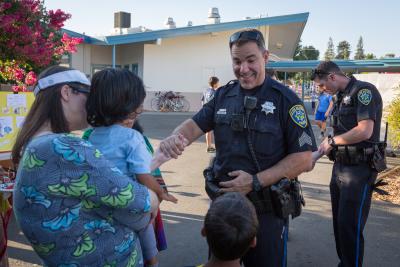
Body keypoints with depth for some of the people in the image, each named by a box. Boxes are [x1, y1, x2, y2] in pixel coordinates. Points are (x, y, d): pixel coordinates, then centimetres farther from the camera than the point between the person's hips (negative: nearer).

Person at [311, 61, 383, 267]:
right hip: (340, 166, 9)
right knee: (339, 222, 15)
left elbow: (364, 131, -22)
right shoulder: (340, 97, 15)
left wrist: (332, 141, -11)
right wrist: (327, 146, 3)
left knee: (350, 225, -4)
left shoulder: (364, 91, -12)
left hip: (359, 169, -9)